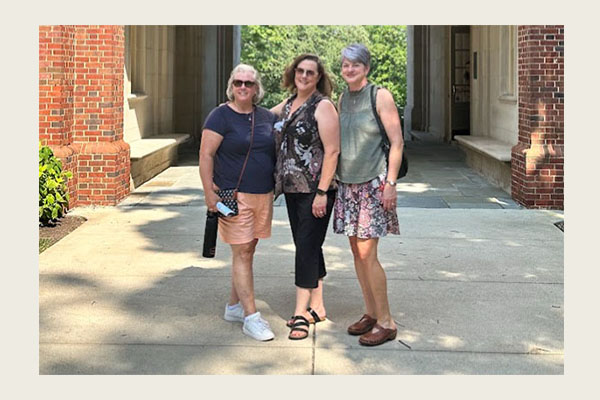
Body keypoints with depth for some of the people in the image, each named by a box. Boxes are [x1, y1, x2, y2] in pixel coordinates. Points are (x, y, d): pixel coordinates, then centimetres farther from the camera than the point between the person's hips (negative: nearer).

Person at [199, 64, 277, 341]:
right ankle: (251, 317, -3)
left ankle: (234, 306, 26)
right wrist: (209, 191, -16)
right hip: (234, 196, -6)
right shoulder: (221, 116, -6)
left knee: (248, 252, 13)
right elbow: (206, 155, -9)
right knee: (241, 254, -5)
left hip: (263, 194, 6)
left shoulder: (266, 117, 11)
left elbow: (278, 149, 24)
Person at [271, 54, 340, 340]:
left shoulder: (323, 106, -9)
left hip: (315, 189, -7)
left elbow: (332, 151, -14)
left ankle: (301, 313, -2)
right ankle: (317, 307, 21)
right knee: (307, 247, 12)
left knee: (307, 246, -7)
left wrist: (322, 192, -19)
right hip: (292, 188, 8)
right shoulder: (287, 105, 13)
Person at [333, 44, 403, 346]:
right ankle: (371, 314, 20)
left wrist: (390, 182, -14)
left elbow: (397, 142, -9)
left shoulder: (380, 96, -6)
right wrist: (333, 176, 14)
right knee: (356, 251, 8)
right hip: (347, 184, 6)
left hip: (373, 183, -6)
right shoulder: (342, 98, 12)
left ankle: (386, 322, 1)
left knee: (367, 254, -9)